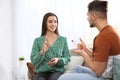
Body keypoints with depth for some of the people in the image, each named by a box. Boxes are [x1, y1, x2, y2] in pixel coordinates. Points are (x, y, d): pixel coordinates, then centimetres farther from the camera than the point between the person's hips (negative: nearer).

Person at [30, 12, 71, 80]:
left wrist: (58, 60, -12)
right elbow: (33, 61, 1)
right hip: (41, 71, 0)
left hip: (57, 70, 1)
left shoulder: (63, 39, 9)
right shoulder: (37, 40, 7)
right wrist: (42, 52, -17)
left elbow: (68, 58, 8)